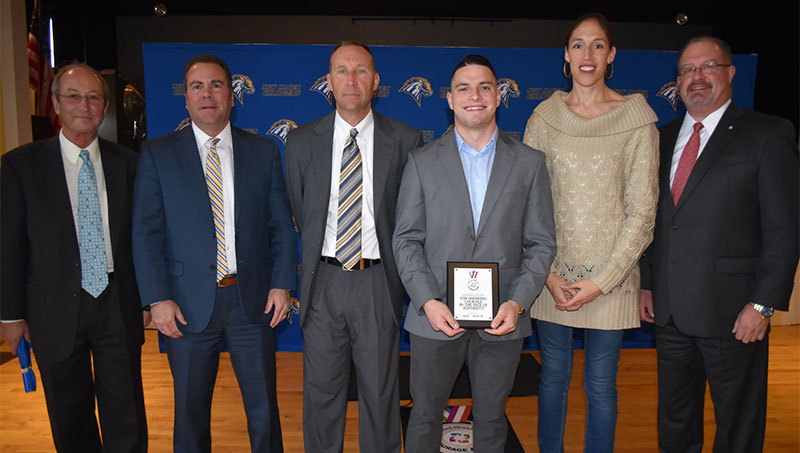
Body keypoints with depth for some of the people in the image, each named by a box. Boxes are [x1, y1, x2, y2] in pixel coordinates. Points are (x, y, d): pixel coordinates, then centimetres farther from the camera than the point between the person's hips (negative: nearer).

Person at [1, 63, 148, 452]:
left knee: (126, 420, 10)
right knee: (70, 421, 16)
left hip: (118, 307, 1)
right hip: (56, 311, 0)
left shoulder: (126, 163, 2)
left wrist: (145, 298, 5)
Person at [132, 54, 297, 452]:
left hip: (252, 300, 1)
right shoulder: (157, 154, 2)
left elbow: (281, 224, 5)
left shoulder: (264, 151, 6)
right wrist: (157, 299, -9)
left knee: (264, 409, 11)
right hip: (188, 305, 0)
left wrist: (282, 284, -4)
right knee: (190, 411, 14)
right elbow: (146, 233, -1)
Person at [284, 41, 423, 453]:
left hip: (378, 282, -1)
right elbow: (296, 214, 10)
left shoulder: (405, 141, -1)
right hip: (323, 280, 2)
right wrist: (307, 269, 7)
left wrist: (399, 268, 1)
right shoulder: (302, 142, 4)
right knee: (321, 388, 14)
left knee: (380, 390, 11)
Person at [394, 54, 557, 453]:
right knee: (424, 416, 14)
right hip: (435, 316, 0)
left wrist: (517, 303, -11)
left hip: (502, 320, 1)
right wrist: (428, 301, -13)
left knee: (491, 419, 18)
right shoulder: (422, 162, 2)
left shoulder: (529, 163, 3)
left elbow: (541, 244, 2)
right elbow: (406, 240, -1)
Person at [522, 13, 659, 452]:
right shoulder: (544, 117, 2)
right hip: (552, 274, 2)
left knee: (600, 386, 9)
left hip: (610, 276, -1)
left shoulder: (637, 119, -3)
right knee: (553, 377, 15)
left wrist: (601, 281, -10)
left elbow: (642, 211, -4)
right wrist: (550, 275, -7)